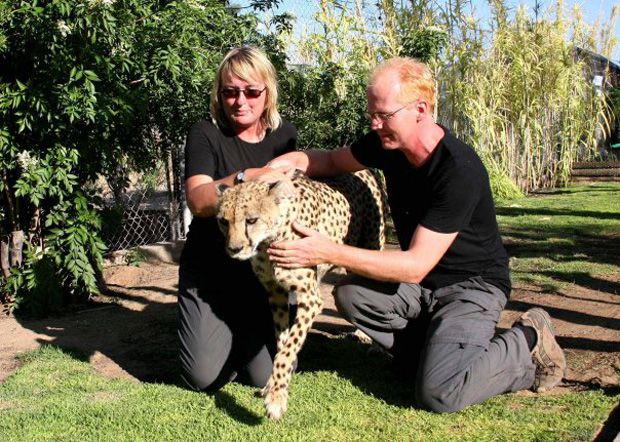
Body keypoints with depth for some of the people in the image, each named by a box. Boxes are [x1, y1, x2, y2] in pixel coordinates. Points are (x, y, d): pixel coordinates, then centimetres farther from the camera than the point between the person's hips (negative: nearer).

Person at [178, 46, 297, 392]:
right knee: (204, 377, -8)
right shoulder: (206, 135, -9)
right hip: (209, 272, -2)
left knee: (266, 376, -5)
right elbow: (198, 201, -26)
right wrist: (244, 178, -41)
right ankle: (216, 331, 25)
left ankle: (244, 334, 28)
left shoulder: (284, 134, 3)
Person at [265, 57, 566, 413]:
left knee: (438, 394, -26)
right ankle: (440, 350, -2)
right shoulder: (387, 143, -7)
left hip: (474, 284, -7)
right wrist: (297, 160, -12)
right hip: (419, 284, 7)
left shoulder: (459, 170, -29)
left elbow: (415, 266, -30)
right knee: (351, 293, -20)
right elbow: (333, 161, 13)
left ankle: (528, 343, 0)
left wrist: (328, 252, -35)